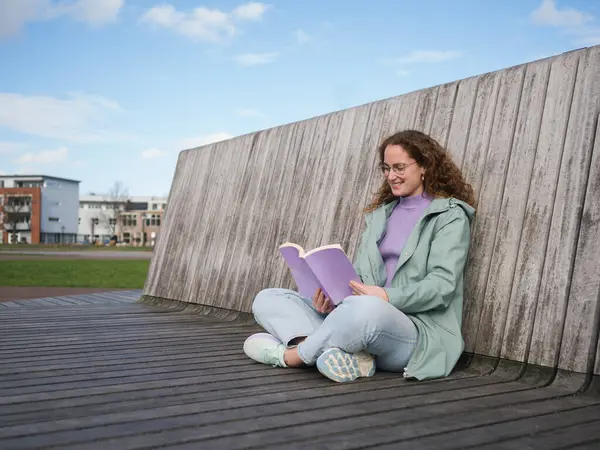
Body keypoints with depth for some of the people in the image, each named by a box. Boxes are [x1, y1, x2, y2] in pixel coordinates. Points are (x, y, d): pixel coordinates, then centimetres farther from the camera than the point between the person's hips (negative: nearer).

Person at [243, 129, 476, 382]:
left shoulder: (450, 216, 2)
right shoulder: (380, 212, 21)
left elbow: (443, 285, -10)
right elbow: (359, 272, 15)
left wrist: (388, 297, -25)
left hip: (420, 330, -7)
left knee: (365, 310, -43)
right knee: (267, 299, -3)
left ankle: (290, 355, -18)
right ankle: (346, 355, -28)